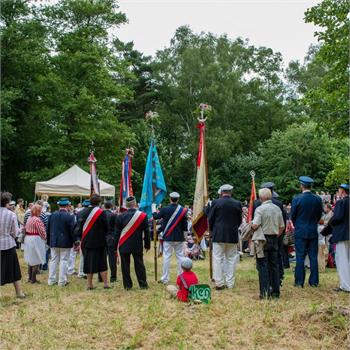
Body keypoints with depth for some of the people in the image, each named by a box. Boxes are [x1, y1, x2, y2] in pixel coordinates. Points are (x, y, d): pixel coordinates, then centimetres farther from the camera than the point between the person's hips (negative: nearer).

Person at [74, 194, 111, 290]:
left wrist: (77, 239, 7)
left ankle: (89, 284, 13)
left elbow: (78, 227, 3)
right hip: (99, 242, -3)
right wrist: (104, 234, 14)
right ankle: (105, 283, 6)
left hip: (86, 242, 3)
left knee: (89, 262, 10)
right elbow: (107, 228, -5)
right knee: (102, 263, 7)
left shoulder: (83, 212, 1)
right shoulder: (101, 212, -10)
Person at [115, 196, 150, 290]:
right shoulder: (143, 215, -5)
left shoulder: (121, 216, -5)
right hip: (137, 245, 1)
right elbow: (146, 232, 0)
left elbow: (117, 232, 0)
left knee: (125, 265, 7)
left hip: (124, 245, 0)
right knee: (139, 264, 8)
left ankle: (127, 285, 10)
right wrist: (147, 245, 9)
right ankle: (143, 284, 11)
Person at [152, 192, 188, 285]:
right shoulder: (183, 210, -5)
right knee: (180, 256, 10)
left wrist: (153, 209, 24)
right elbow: (185, 225, -3)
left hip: (168, 237, -1)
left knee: (166, 257, 3)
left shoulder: (165, 209, -9)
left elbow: (155, 217, 6)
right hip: (179, 238, 2)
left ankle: (165, 279, 6)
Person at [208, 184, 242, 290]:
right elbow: (240, 220, 7)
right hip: (233, 236, 2)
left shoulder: (216, 203, -6)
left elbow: (210, 219, 0)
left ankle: (219, 283, 3)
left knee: (218, 259, 3)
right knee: (231, 259, 10)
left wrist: (212, 231, 16)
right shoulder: (237, 204, 0)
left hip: (218, 235, -2)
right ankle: (230, 283, 12)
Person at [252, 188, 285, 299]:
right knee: (274, 265, 10)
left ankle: (265, 292, -3)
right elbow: (282, 227, 10)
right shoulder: (277, 209, 7)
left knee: (263, 266, -1)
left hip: (263, 239, -5)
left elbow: (255, 225, -21)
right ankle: (275, 291, 15)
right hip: (274, 238, 6)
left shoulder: (260, 209, -12)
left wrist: (250, 226, -1)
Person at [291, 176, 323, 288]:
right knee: (313, 257, 8)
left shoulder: (297, 199, -11)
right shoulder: (318, 199, -1)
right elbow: (319, 215, 7)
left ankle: (299, 282, 5)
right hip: (313, 232, 3)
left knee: (300, 257, 2)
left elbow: (292, 216, -3)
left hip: (300, 232, -3)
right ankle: (314, 281, 11)